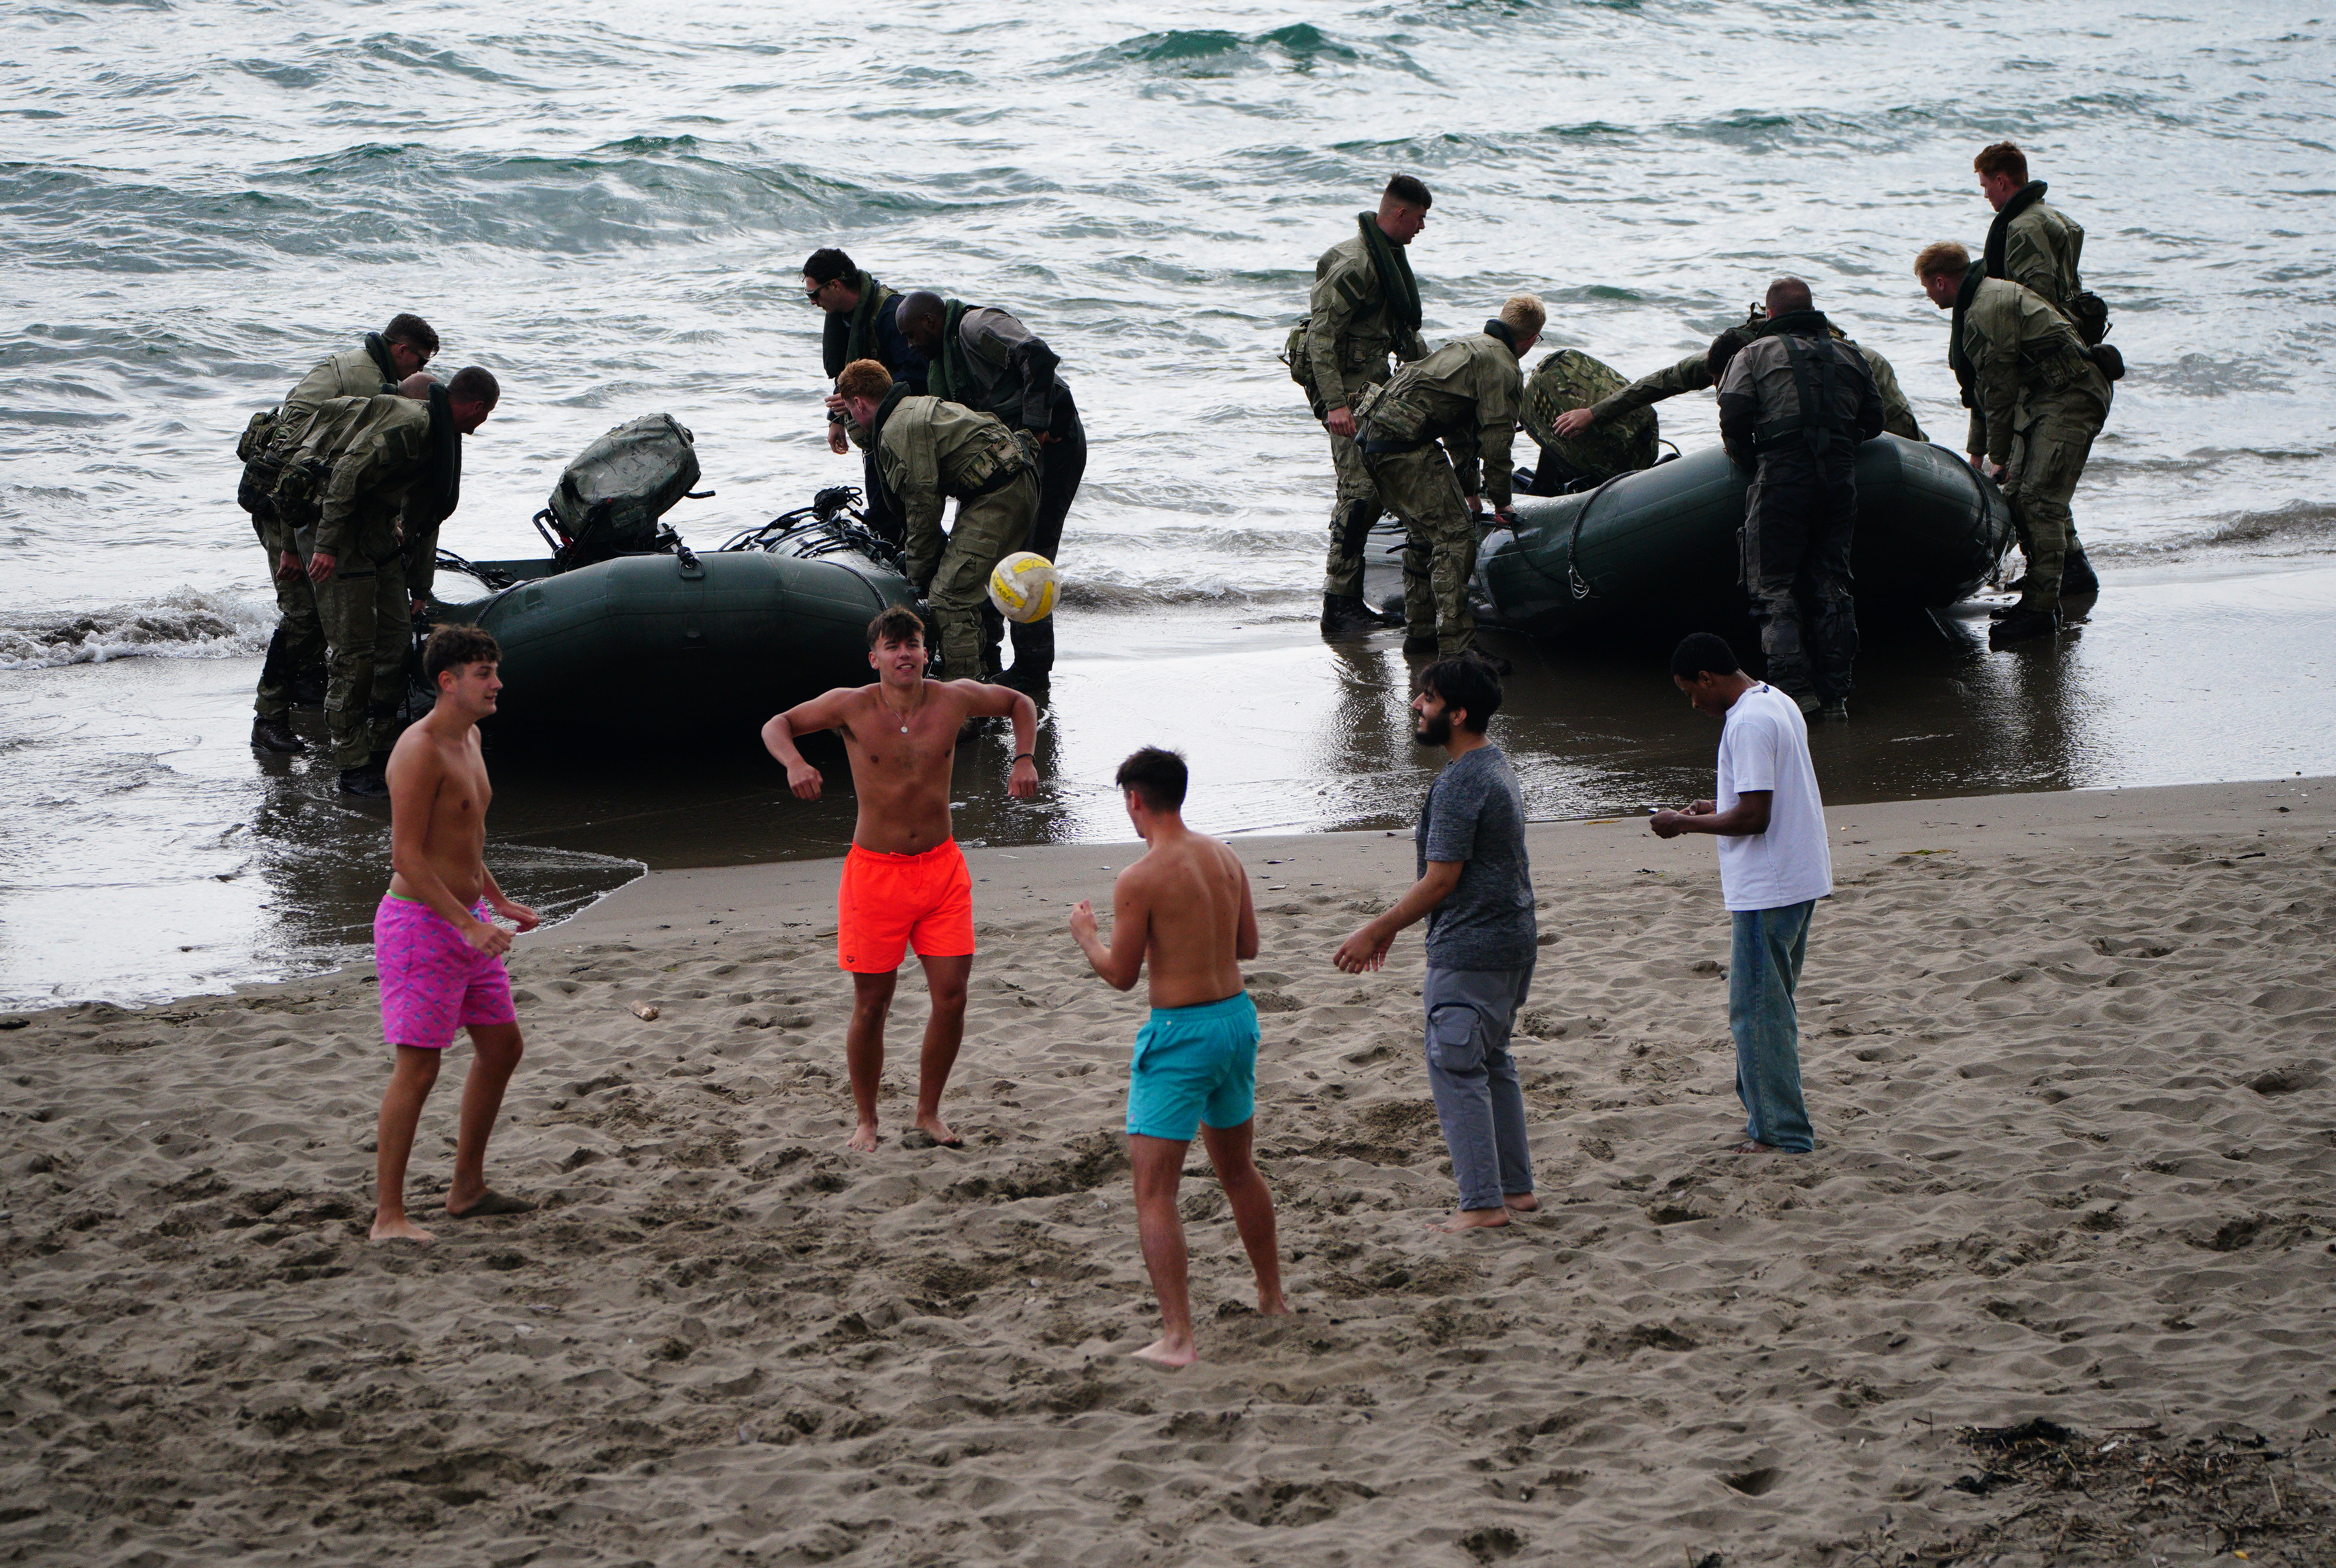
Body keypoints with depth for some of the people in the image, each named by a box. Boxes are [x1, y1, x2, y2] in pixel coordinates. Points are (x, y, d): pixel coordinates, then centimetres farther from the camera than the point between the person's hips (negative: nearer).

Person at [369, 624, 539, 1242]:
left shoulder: (469, 738, 12)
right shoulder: (420, 751, -19)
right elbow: (407, 856, -23)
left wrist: (498, 902, 23)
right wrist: (468, 923, -28)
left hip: (466, 921, 10)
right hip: (421, 922, -10)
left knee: (502, 1045, 15)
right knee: (418, 1067, -9)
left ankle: (467, 1188, 27)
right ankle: (388, 1216, -5)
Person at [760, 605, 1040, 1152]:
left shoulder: (954, 700, -4)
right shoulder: (852, 706, -10)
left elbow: (1020, 704, 14)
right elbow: (778, 725, 2)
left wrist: (1024, 760, -1)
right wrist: (794, 763, -19)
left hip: (941, 866, 2)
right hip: (875, 870, -2)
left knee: (951, 997, -2)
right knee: (871, 1005, 2)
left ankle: (928, 1115, 15)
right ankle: (866, 1122, 18)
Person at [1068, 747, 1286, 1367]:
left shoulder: (1140, 880, -17)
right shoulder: (1225, 858, 4)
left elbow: (1121, 975, -11)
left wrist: (1086, 935, 8)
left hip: (1181, 1035, -8)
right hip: (1238, 1016, 8)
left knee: (1154, 1191, -4)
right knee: (1238, 1170, 26)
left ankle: (1178, 1338, -12)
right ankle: (1272, 1297, 39)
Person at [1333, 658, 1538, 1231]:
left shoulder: (1460, 784, -21)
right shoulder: (1497, 766, 12)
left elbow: (1440, 881, -20)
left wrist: (1374, 933, -11)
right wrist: (1392, 926, 21)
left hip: (1470, 950, -10)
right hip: (1511, 940, 10)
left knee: (1456, 1067, -4)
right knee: (1491, 1062, 18)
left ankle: (1482, 1203, -3)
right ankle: (1516, 1186, 23)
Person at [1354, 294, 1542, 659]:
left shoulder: (1470, 344, 26)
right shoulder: (1502, 368, -6)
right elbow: (1496, 438, -8)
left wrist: (1469, 490, 39)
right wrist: (1502, 502, 5)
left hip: (1374, 437, 10)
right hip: (1407, 447, -10)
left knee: (1426, 535, 23)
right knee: (1454, 536, -11)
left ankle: (1418, 632, 28)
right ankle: (1456, 648, -18)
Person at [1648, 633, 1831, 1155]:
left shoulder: (1747, 723, -19)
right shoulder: (1780, 705, 13)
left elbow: (1754, 817, -23)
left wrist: (1685, 824, -12)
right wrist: (1720, 808, 17)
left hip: (1767, 891, -10)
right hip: (1800, 882, 10)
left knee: (1757, 1012, -4)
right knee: (1769, 1006, 18)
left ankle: (1782, 1135, -1)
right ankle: (1768, 1119, 24)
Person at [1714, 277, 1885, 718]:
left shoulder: (1754, 354, 7)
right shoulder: (1847, 355, 19)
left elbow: (1734, 414, -5)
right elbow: (1873, 421, 17)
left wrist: (1745, 459, 11)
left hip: (1782, 479, -4)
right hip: (1840, 478, 4)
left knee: (1775, 589, 0)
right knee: (1833, 588, 10)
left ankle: (1794, 686, -12)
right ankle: (1835, 694, 8)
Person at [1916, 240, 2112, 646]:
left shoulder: (1990, 308, -15)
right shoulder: (1980, 303, 20)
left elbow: (2001, 388, -13)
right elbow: (1986, 388, 30)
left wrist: (1999, 457, -5)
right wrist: (1977, 454, 33)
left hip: (2070, 395, -11)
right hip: (2042, 399, 11)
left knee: (2039, 500, -16)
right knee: (2017, 495, 9)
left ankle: (2041, 609, -19)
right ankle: (2041, 593, 13)